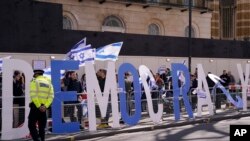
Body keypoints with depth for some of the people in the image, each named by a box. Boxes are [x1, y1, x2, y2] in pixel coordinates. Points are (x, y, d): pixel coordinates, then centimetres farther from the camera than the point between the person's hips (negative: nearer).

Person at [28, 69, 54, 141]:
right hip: (44, 107, 5)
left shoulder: (35, 81, -4)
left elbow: (33, 95, -16)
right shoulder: (48, 82, 11)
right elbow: (51, 96, 0)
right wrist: (45, 106, -8)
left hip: (35, 106, -5)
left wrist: (38, 106, -15)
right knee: (42, 127, 13)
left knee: (31, 125, 1)